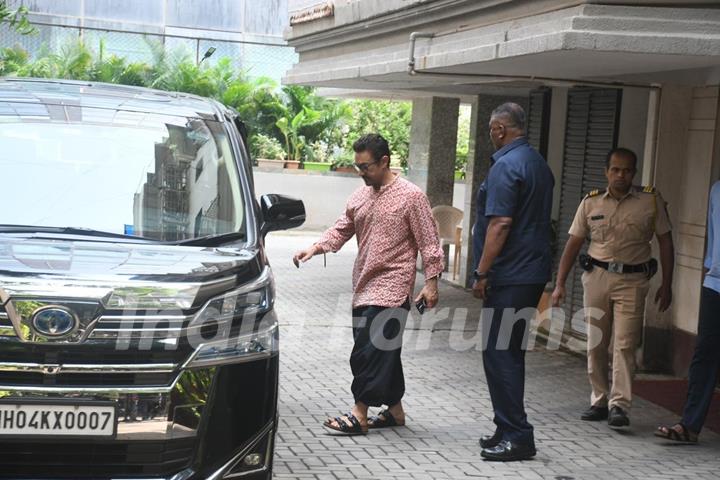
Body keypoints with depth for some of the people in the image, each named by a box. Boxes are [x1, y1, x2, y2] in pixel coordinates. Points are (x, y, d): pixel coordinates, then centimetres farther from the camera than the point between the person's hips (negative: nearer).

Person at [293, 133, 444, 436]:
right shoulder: (360, 196, 12)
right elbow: (342, 229, 11)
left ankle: (359, 415, -6)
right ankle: (395, 410, 23)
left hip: (391, 287, -7)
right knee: (385, 350, 13)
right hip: (364, 286, 7)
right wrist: (315, 248, -6)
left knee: (372, 348, -11)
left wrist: (431, 281, -11)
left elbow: (428, 243, -7)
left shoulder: (411, 196, -7)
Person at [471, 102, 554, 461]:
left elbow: (500, 224, -21)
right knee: (510, 353, 15)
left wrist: (482, 273, -16)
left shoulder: (505, 166, -14)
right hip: (534, 273, 10)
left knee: (499, 354, -4)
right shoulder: (539, 163, 15)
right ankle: (509, 430, 21)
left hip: (510, 276, -9)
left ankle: (516, 436, -2)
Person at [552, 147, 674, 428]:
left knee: (625, 344, -9)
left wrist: (666, 285, 2)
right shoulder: (591, 202, 5)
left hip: (632, 281, -3)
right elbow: (574, 244, 7)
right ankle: (600, 401, 19)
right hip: (596, 277, 3)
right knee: (595, 345, 7)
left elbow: (665, 242, 5)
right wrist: (560, 284, 2)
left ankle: (619, 405, -7)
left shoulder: (651, 201, 1)